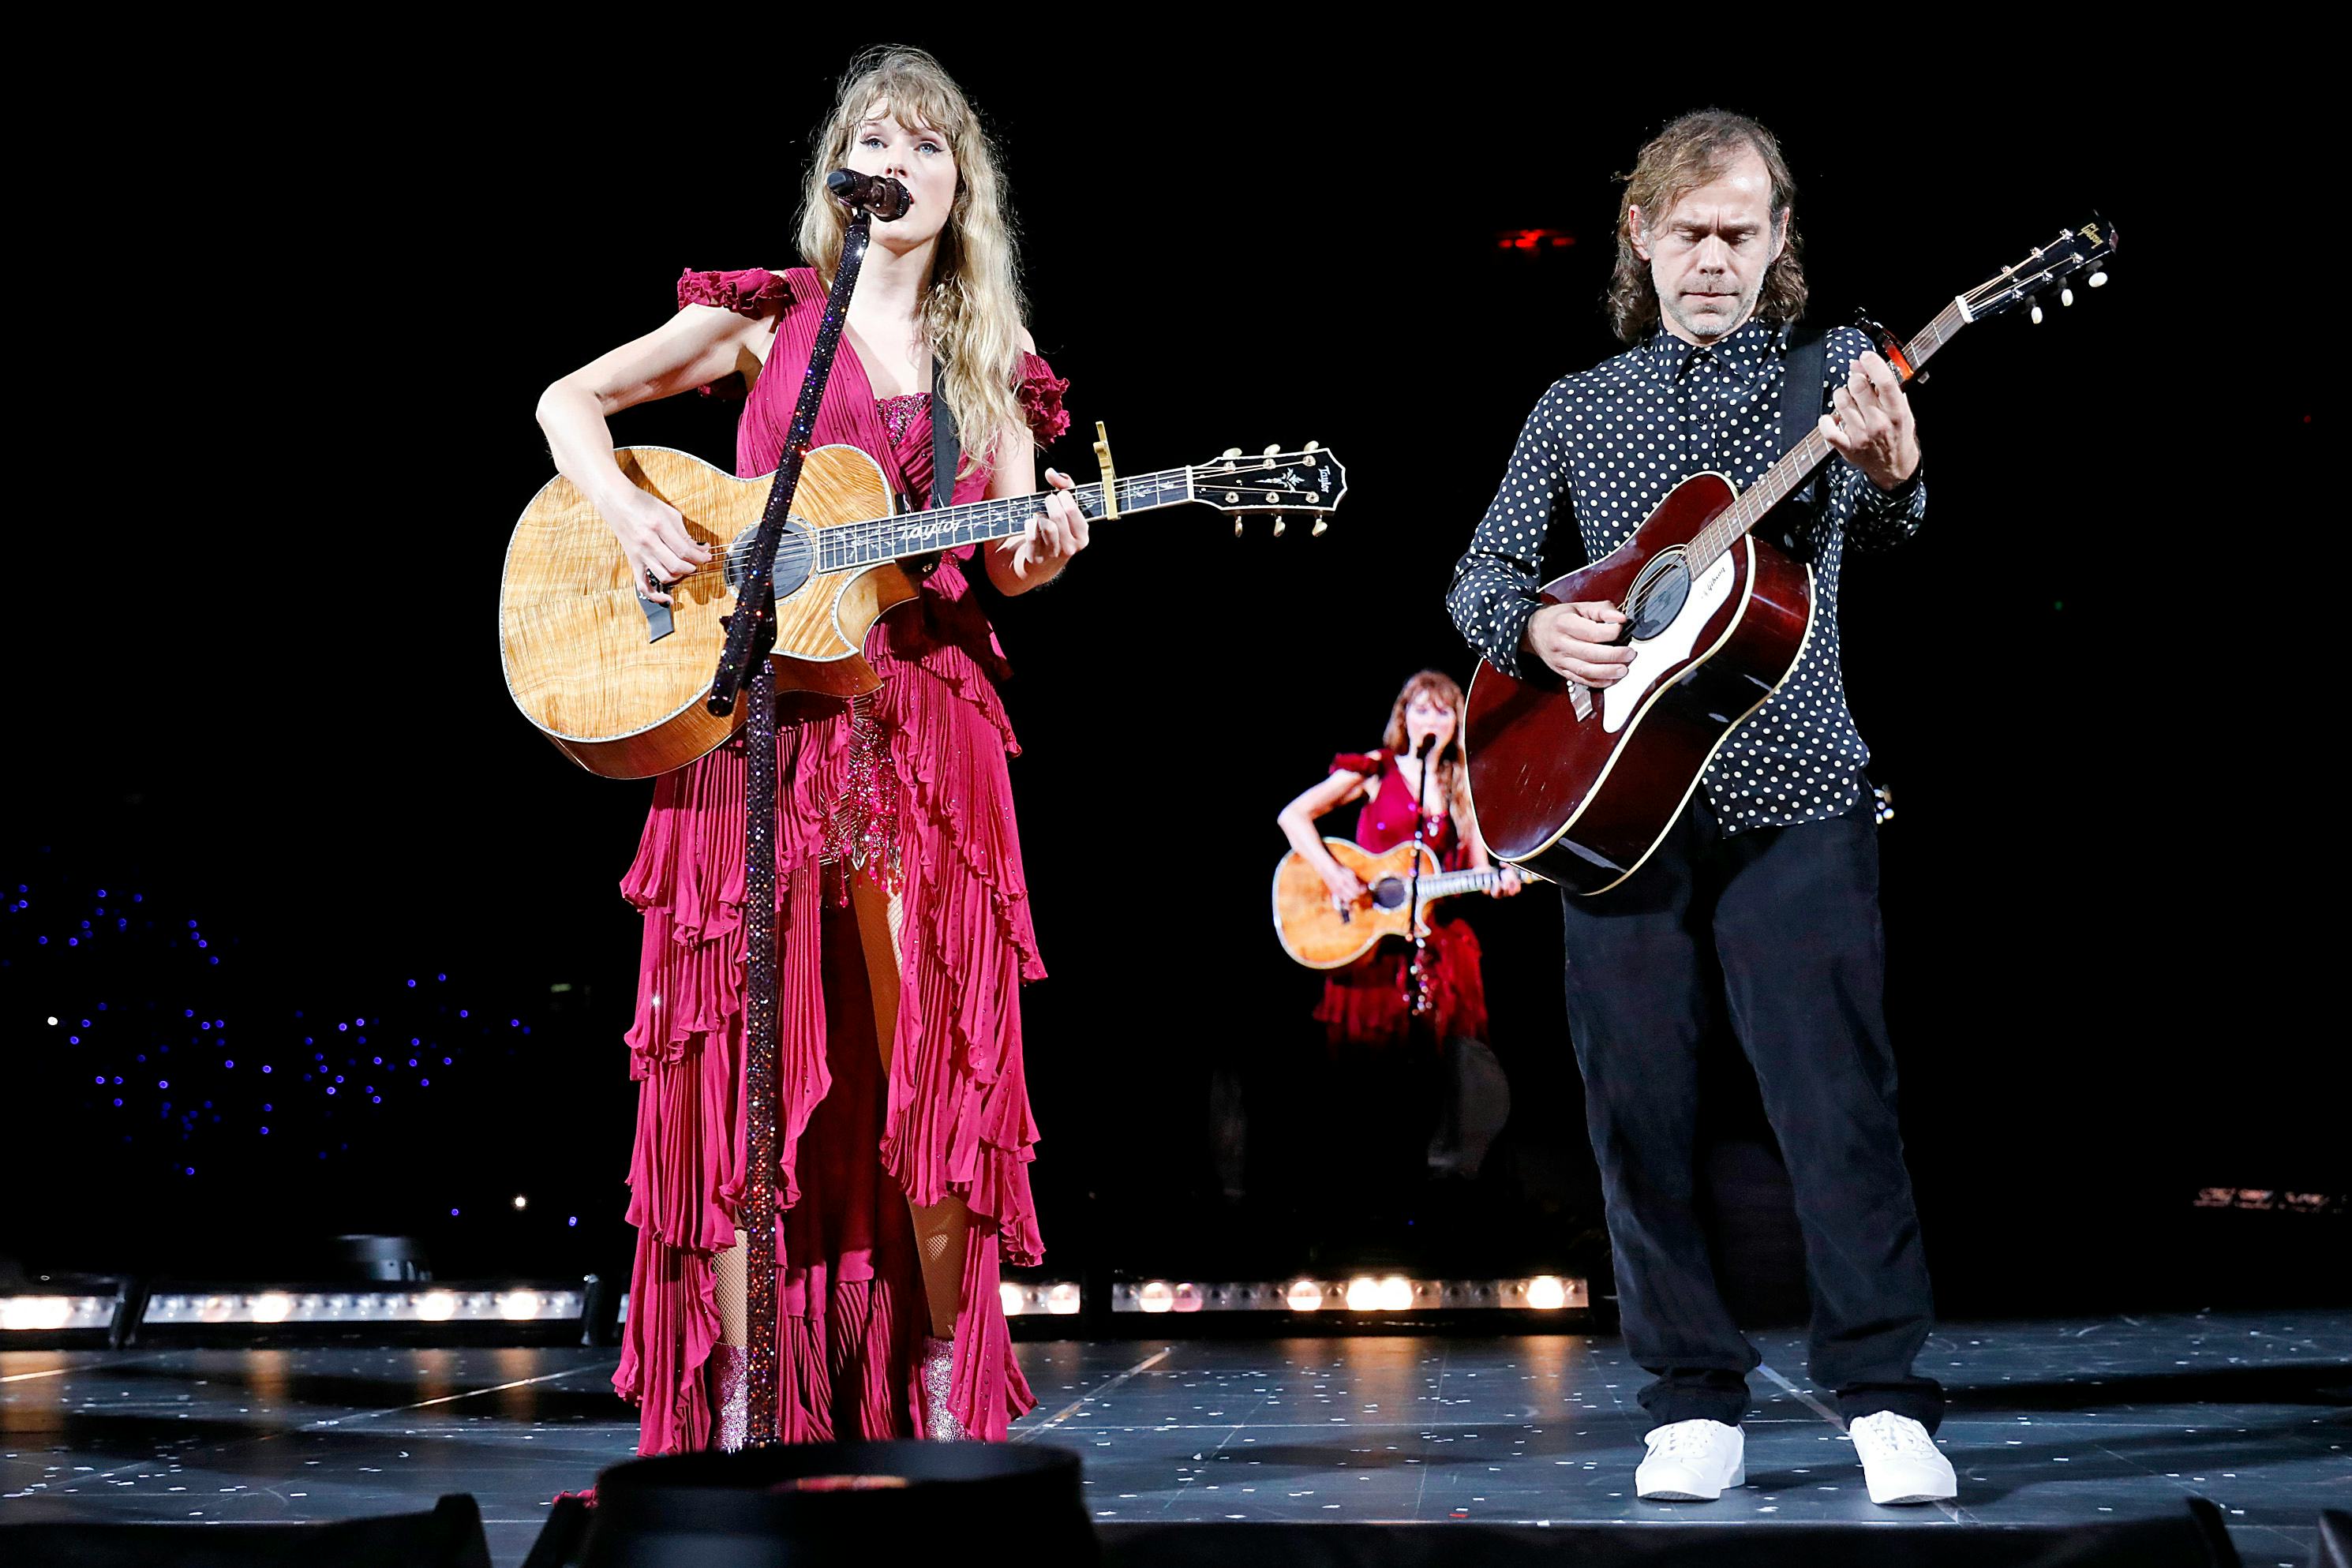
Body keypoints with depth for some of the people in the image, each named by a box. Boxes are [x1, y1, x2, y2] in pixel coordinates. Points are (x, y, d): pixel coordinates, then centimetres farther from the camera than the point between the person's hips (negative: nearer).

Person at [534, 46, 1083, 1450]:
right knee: (744, 1054, -5)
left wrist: (1039, 554, -13)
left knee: (930, 1056, -5)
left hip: (923, 729, 2)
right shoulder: (771, 316, 9)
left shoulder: (993, 369, 15)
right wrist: (629, 513, -8)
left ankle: (942, 1396, 7)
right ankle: (739, 1412, 0)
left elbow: (1004, 562, 10)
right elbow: (572, 402, 10)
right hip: (750, 715, -1)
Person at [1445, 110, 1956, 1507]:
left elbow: (1871, 529, -12)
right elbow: (1482, 577, 14)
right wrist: (1536, 626, -9)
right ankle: (1696, 1402, 15)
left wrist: (1891, 474, -36)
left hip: (1793, 797, -3)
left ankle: (1886, 1400, 3)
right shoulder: (1576, 412, 13)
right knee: (1641, 1109, 5)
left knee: (1839, 1099, -6)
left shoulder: (1833, 376, 4)